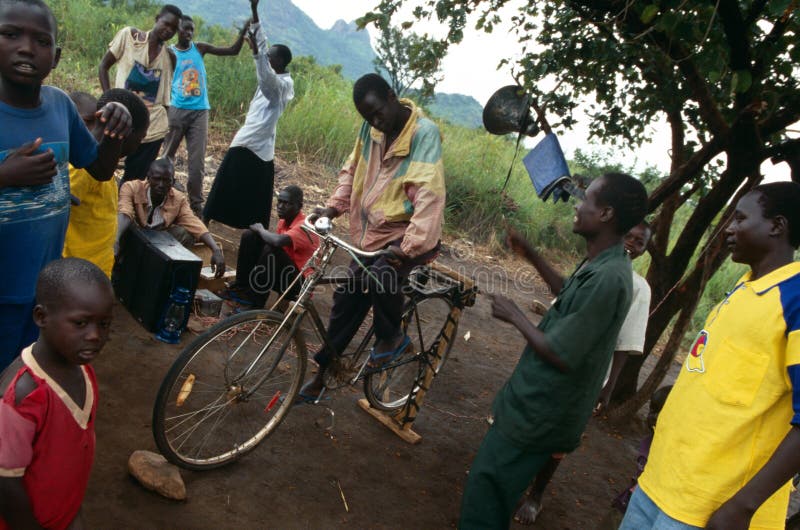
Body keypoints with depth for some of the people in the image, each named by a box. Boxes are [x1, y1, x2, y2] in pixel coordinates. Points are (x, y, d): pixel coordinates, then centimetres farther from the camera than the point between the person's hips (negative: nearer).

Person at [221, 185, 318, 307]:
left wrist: (261, 229, -21)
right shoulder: (284, 220, 4)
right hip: (283, 272, 8)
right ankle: (241, 287, 2)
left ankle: (254, 301, -17)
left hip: (298, 281, -8)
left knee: (271, 250, -33)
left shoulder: (304, 226, -23)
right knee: (249, 235, -2)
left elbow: (278, 241, -40)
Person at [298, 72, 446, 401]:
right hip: (371, 233, 6)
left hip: (407, 235, -6)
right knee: (347, 298, 7)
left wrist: (410, 246, -38)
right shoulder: (371, 129, 2)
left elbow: (429, 195, -28)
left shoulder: (424, 133, -19)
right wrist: (334, 206, -1)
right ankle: (322, 370, 23)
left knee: (381, 275, -33)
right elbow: (352, 170, 14)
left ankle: (391, 336, -2)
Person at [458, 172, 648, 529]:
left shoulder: (608, 278, -29)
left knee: (485, 489, 3)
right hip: (539, 402, 10)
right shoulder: (603, 264, 3)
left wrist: (515, 316, -14)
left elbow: (560, 355, -28)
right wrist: (530, 255, 18)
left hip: (539, 411, -10)